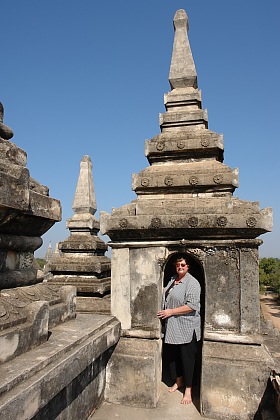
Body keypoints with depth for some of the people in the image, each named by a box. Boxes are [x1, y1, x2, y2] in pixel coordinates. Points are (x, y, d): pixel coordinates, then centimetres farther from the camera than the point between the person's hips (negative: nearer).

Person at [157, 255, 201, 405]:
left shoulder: (192, 283, -15)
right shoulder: (172, 280, 9)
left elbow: (192, 305, -23)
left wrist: (170, 312, -21)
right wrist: (164, 313, 10)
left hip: (186, 327, -7)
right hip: (171, 326, 7)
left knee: (186, 357, 5)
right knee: (172, 355, 16)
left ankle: (188, 389, 20)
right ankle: (178, 380, 36)